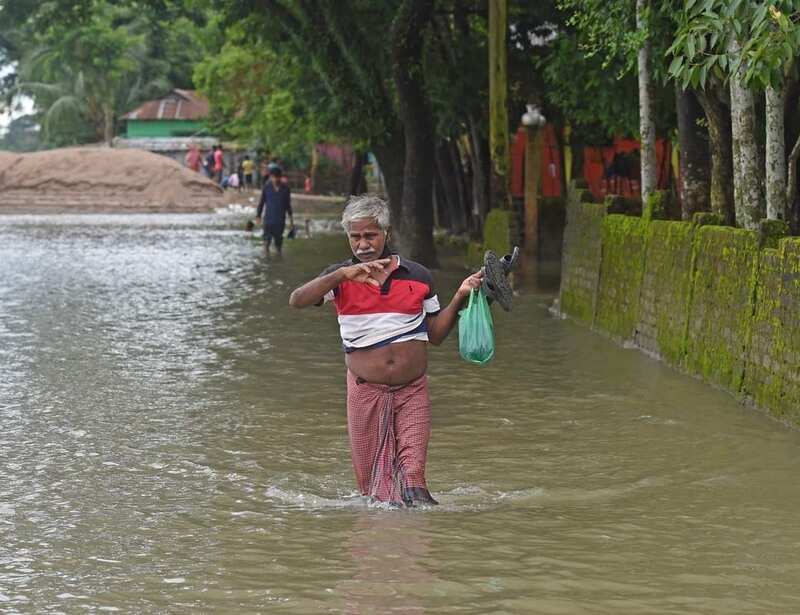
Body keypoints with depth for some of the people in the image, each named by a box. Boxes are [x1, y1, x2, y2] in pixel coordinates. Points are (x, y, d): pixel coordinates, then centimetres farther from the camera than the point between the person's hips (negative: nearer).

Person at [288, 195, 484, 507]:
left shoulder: (418, 276, 5)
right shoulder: (340, 277, 1)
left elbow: (435, 335, 10)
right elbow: (297, 300, -17)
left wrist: (459, 298, -4)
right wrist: (344, 275, -27)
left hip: (412, 390, 0)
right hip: (365, 391, 0)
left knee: (412, 475, -14)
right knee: (370, 479, 7)